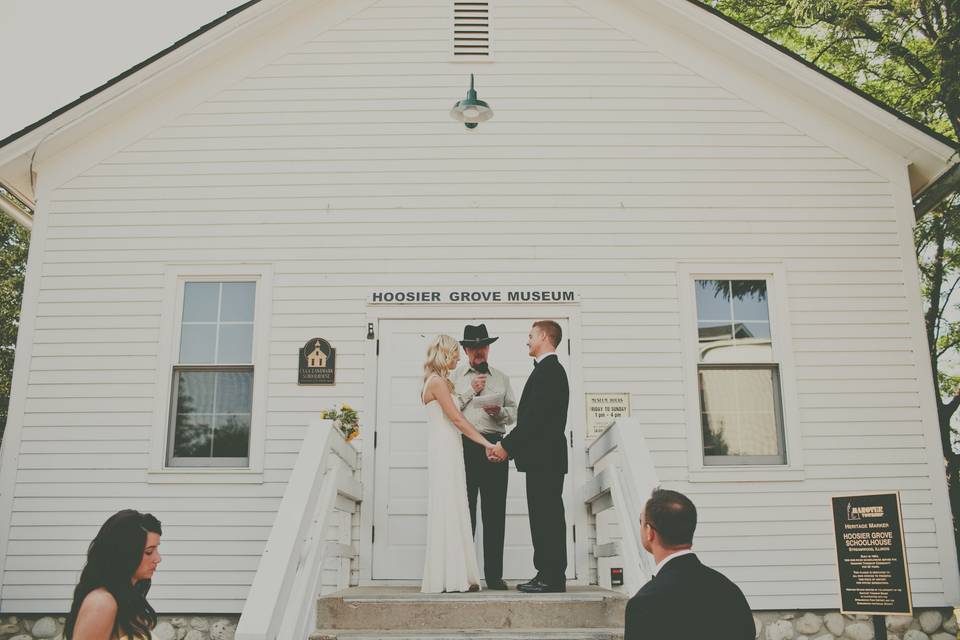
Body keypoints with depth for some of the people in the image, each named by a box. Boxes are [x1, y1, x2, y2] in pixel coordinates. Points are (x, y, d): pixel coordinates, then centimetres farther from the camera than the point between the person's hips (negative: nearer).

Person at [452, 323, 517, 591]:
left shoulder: (502, 378, 20)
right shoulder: (455, 377, 12)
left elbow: (513, 413, 16)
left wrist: (499, 412, -5)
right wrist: (471, 391, -6)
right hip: (464, 446, -2)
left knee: (495, 512, 0)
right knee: (464, 511, -3)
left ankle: (494, 575, 5)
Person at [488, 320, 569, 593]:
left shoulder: (548, 370, -12)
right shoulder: (550, 369, 20)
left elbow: (534, 417, -20)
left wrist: (506, 445, -14)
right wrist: (509, 446, 13)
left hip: (544, 458, -10)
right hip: (544, 458, 10)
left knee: (546, 517, -7)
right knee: (546, 517, 11)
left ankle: (551, 578, -3)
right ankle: (548, 575, 16)